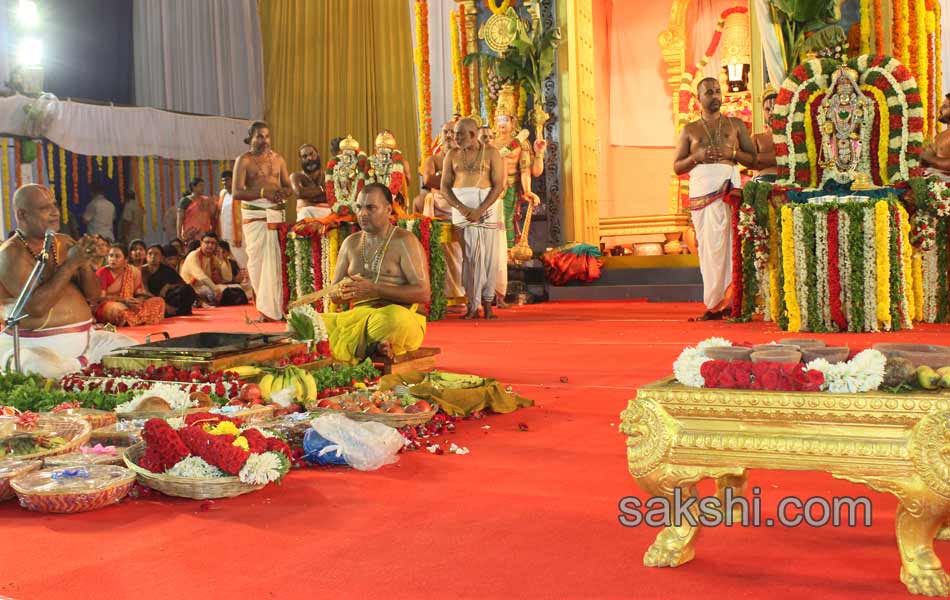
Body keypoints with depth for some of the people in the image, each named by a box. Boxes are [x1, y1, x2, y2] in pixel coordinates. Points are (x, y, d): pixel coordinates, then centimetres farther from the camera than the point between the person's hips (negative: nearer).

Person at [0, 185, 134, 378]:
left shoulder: (64, 243, 11)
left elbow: (93, 295, 10)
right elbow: (36, 307, -20)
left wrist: (85, 264, -10)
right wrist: (70, 264, -18)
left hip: (85, 338, 6)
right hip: (34, 345, -5)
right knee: (45, 369, -38)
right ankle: (86, 365, -13)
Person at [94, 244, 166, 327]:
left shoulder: (134, 271, 5)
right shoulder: (102, 272, -6)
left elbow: (140, 294, 5)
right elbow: (101, 297, -12)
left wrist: (138, 301, -20)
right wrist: (123, 300, -23)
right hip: (106, 306, -5)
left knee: (159, 302, -13)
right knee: (119, 309, -40)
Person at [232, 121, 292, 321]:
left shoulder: (278, 159, 13)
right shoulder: (244, 160, 1)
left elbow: (289, 187, 16)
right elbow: (237, 192, -8)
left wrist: (283, 193, -8)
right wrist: (262, 193, -20)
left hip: (276, 213, 3)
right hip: (254, 214, -3)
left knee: (276, 259, -2)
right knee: (257, 258, -6)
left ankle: (272, 307, 3)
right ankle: (265, 308, -1)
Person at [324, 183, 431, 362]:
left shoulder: (405, 242, -2)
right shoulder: (350, 243, 16)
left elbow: (423, 293, -12)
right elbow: (333, 295, 16)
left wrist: (374, 289, -17)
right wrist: (345, 291, -10)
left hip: (397, 313, -5)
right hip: (358, 316, 5)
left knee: (396, 318, -41)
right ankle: (374, 346, -22)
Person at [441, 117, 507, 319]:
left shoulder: (491, 153, -1)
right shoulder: (452, 155, 8)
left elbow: (499, 185, -7)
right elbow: (445, 186, 3)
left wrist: (480, 210, -16)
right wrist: (462, 208, -13)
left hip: (486, 206, -2)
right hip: (460, 206, 2)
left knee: (488, 254, -2)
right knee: (468, 255, -2)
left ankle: (487, 303, 4)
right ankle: (472, 305, 0)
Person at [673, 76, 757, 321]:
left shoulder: (736, 125, 17)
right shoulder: (690, 130, 17)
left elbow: (754, 158, 13)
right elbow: (677, 167, 14)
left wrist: (732, 153, -5)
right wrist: (697, 157, -4)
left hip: (729, 188, 0)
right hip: (701, 190, 1)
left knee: (729, 244, -8)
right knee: (709, 245, -4)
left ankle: (729, 301, -5)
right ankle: (714, 305, -2)